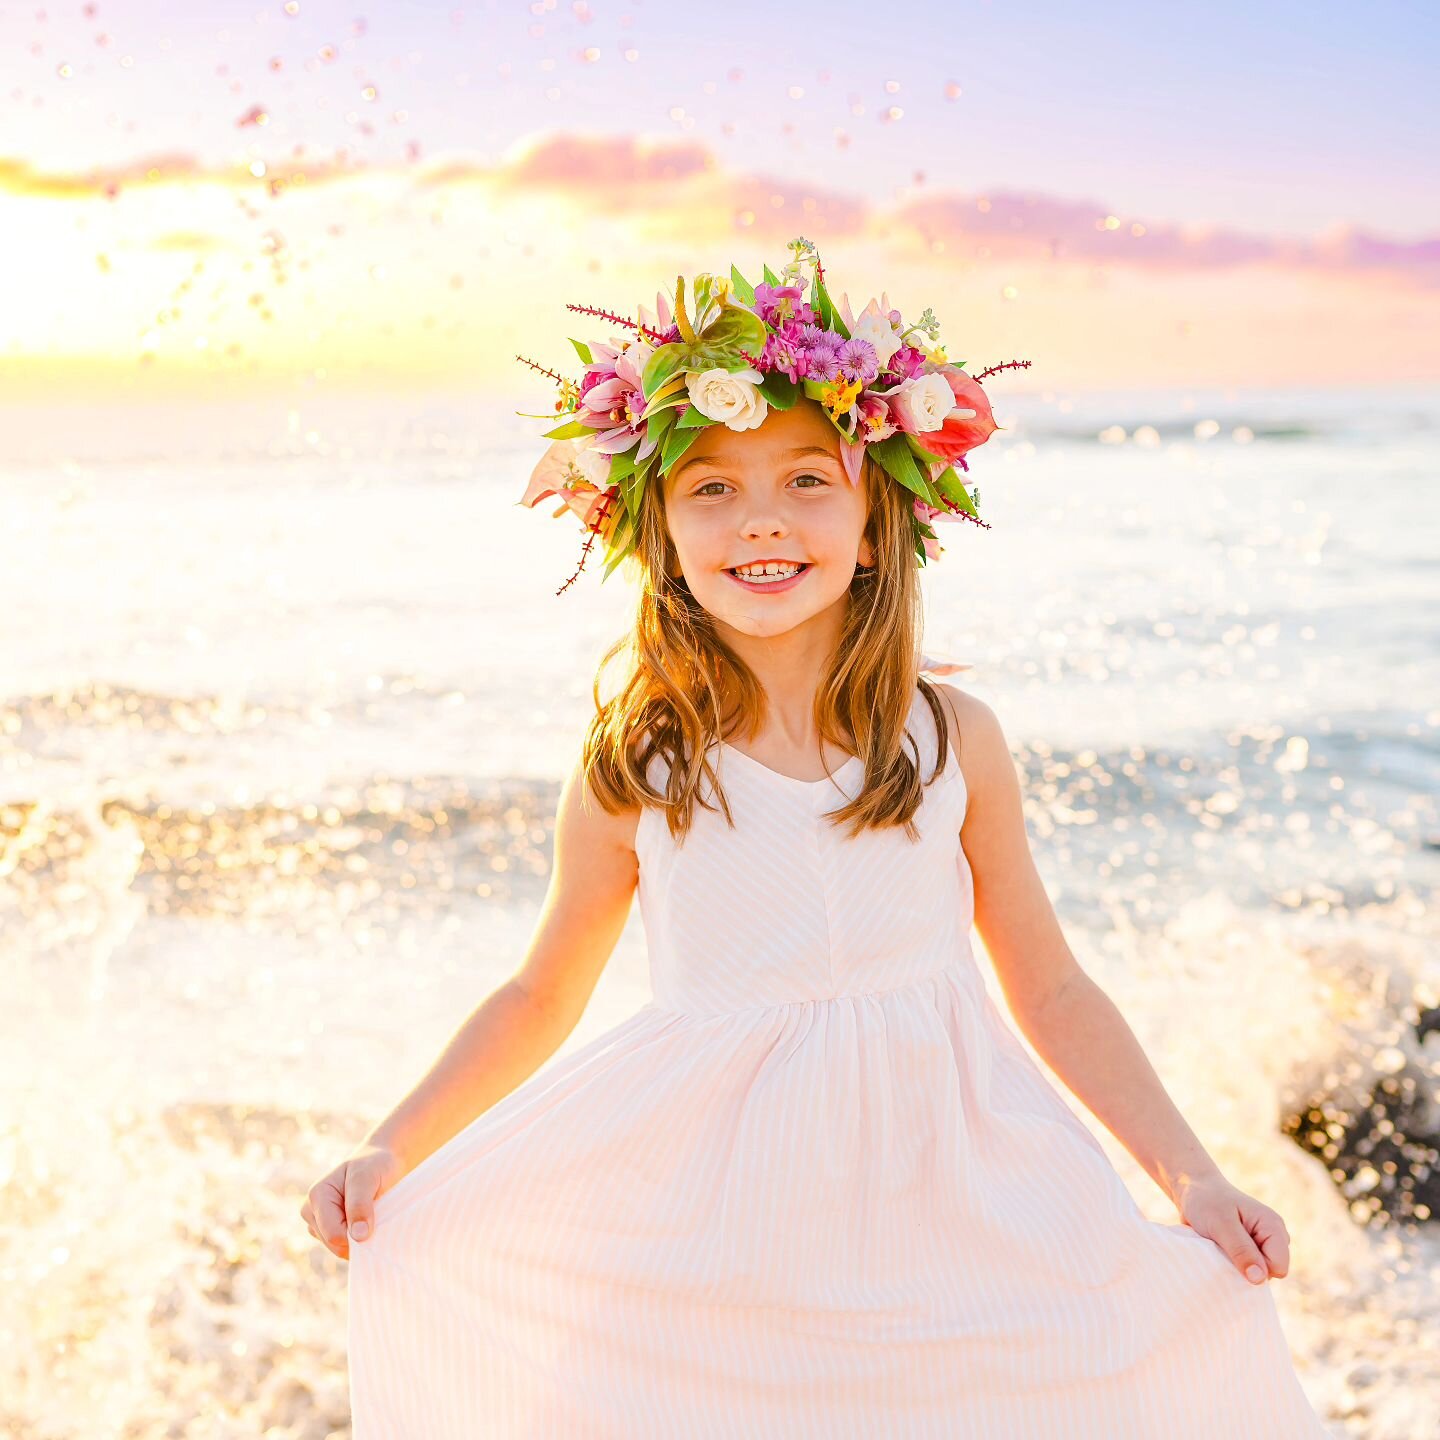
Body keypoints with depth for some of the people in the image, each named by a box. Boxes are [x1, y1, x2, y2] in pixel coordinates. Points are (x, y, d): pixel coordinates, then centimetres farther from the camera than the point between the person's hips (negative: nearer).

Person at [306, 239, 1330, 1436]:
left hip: (938, 1195, 1)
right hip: (708, 1229, -1)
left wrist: (1190, 1177, 0)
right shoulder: (632, 771, -5)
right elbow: (541, 998, 8)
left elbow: (1051, 990, 5)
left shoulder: (954, 740, -3)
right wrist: (389, 1153, -1)